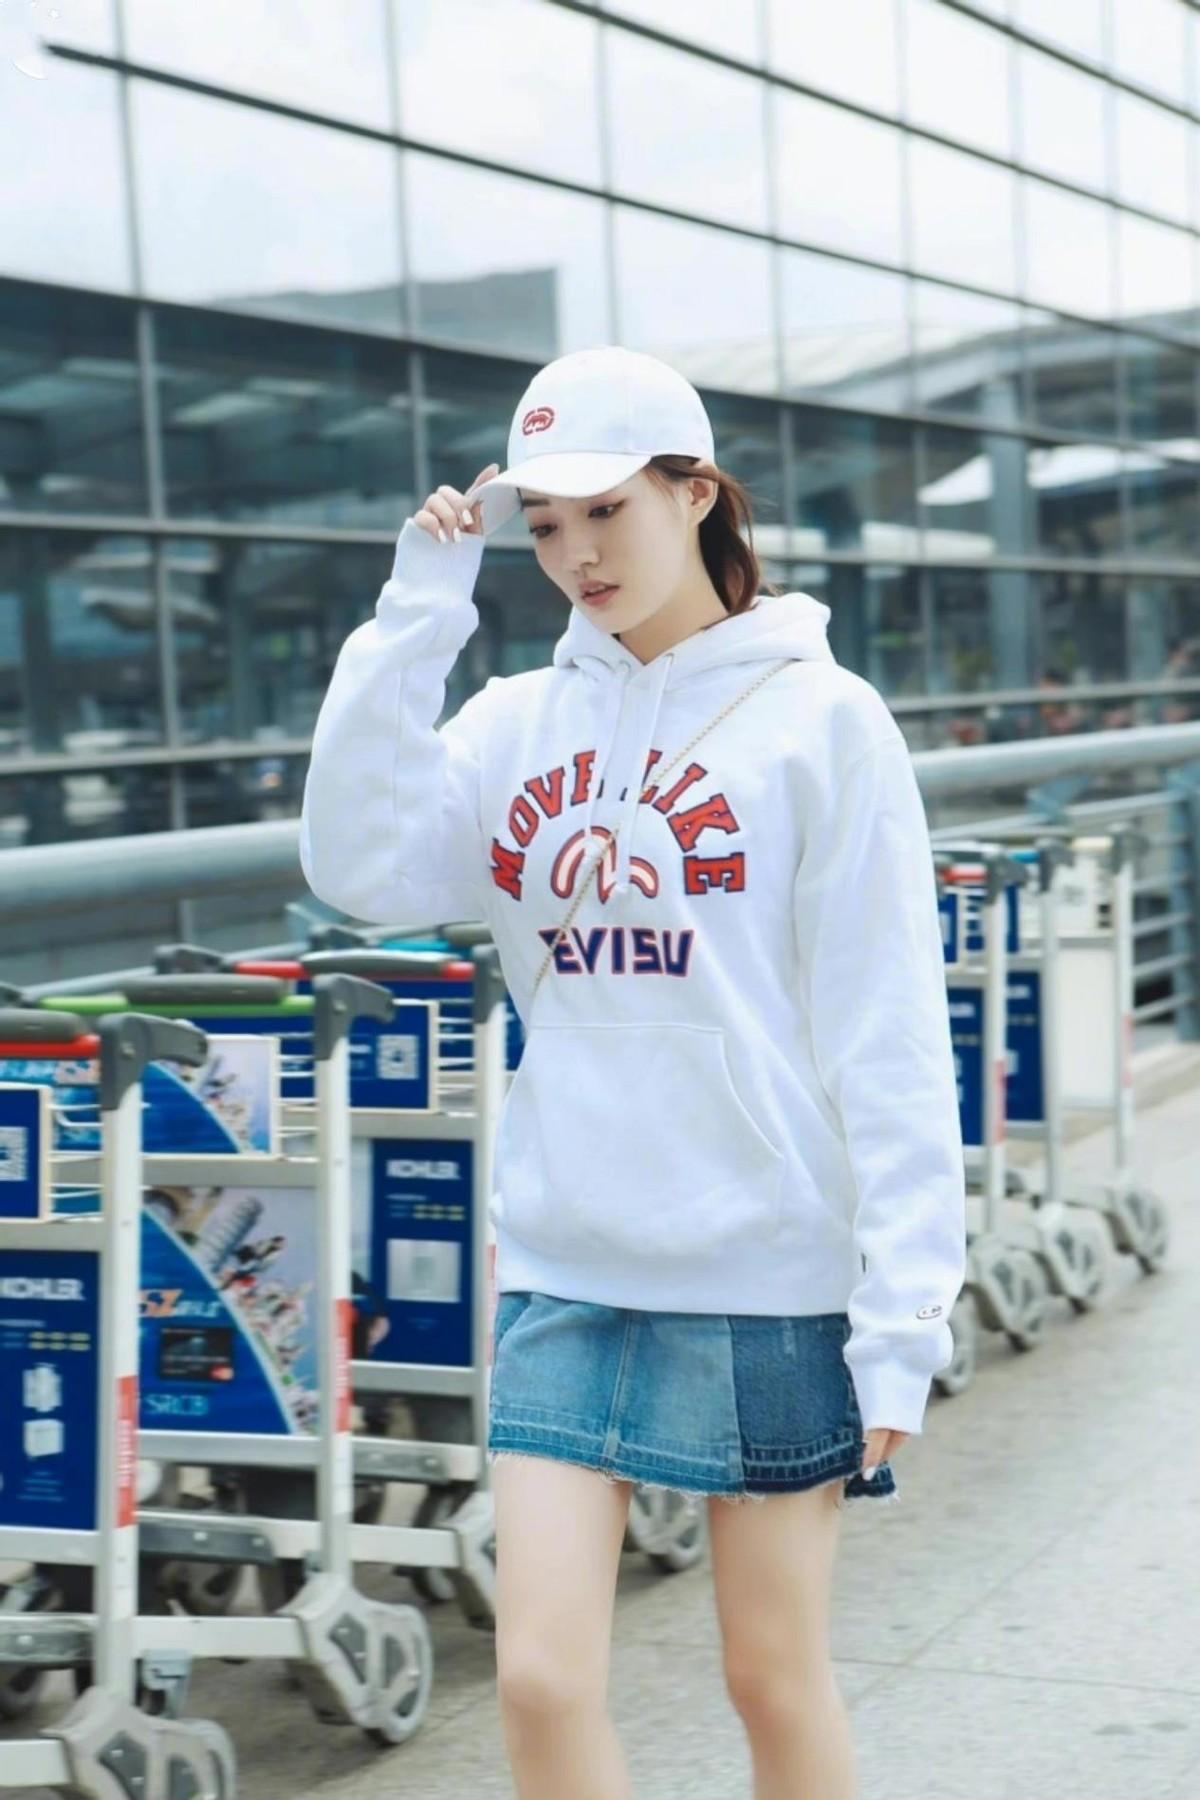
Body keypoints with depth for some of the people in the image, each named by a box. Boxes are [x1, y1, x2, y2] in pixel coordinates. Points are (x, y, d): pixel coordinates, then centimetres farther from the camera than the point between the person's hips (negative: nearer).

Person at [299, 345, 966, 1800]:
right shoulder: (519, 722, 8)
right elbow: (361, 867, -9)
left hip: (772, 1272, -3)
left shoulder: (819, 715, -4)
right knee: (541, 1679, 0)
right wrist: (420, 609, -8)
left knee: (776, 1678, 9)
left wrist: (904, 1304, -11)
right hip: (567, 1270, 3)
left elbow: (889, 1038, -7)